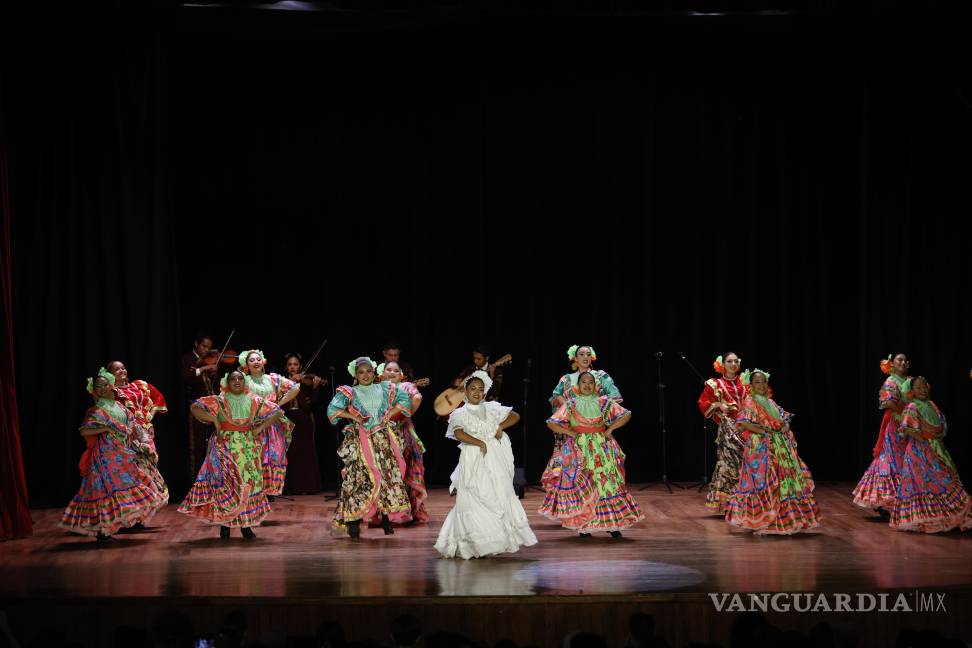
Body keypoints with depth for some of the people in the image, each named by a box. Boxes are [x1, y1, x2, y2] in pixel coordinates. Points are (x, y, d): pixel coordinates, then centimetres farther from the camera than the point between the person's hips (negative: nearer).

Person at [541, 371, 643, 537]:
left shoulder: (603, 402, 8)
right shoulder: (570, 404, 6)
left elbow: (626, 415, 6)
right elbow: (551, 423, 2)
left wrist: (610, 429, -3)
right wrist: (570, 433, -6)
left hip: (602, 449, 1)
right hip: (579, 450, -1)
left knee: (608, 483, -4)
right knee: (581, 485, -5)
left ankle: (612, 524, 0)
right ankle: (583, 526, -1)